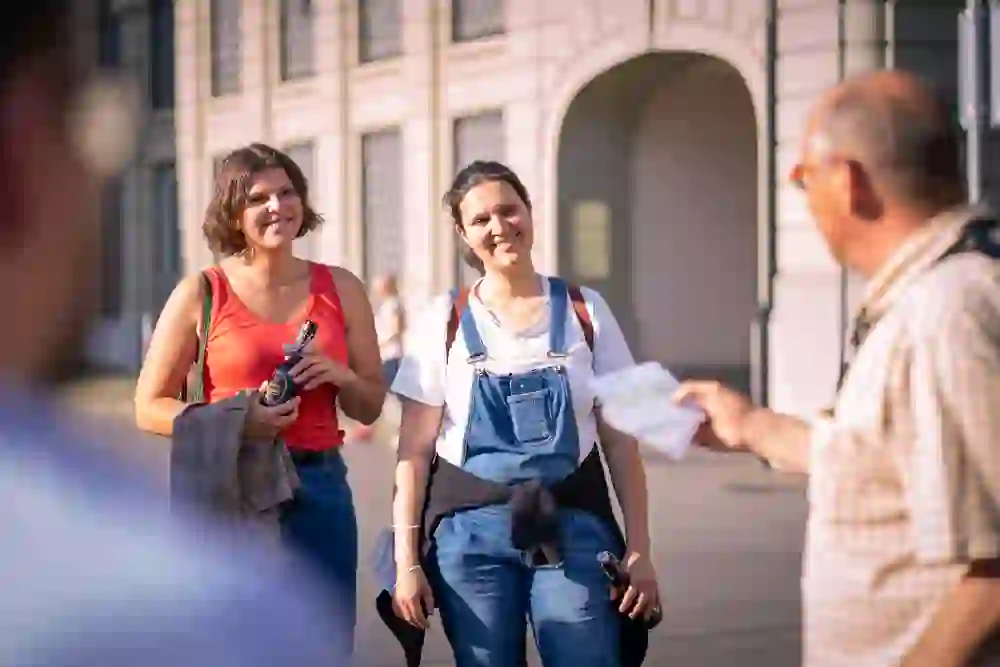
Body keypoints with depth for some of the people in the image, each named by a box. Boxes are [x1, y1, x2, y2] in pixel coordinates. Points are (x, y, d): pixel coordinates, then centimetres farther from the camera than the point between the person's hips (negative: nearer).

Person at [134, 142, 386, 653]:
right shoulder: (200, 294, 0)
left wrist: (340, 376, -5)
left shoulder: (340, 289, 10)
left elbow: (370, 407, 17)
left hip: (320, 491, 3)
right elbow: (149, 409, -1)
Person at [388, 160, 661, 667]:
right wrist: (406, 560, -5)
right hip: (472, 532, 0)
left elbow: (619, 441, 5)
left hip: (574, 529, 0)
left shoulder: (584, 312, 4)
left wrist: (639, 550, -1)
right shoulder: (445, 322, 2)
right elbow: (414, 451, 1)